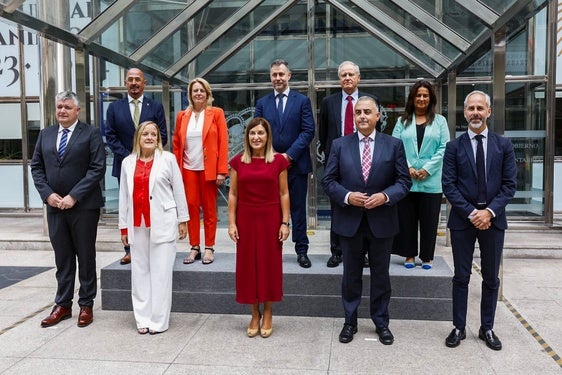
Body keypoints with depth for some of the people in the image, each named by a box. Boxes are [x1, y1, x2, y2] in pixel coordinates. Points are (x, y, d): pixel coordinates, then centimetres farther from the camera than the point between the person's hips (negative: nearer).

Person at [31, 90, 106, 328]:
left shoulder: (91, 133, -3)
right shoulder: (45, 134, 12)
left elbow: (97, 168, -11)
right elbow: (36, 167, 11)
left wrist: (73, 196, -15)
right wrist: (48, 194, -5)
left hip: (83, 206, -4)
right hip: (55, 206, 4)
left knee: (86, 257, 6)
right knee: (62, 259, 11)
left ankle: (86, 305, 17)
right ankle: (63, 305, 21)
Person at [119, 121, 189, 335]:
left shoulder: (168, 159, 1)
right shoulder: (128, 162, 10)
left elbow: (178, 190, 2)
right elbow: (124, 196, 10)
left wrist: (183, 220, 2)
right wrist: (123, 226, 9)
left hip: (162, 223, -3)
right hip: (137, 225, 3)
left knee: (161, 272, 0)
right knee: (140, 272, 7)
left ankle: (159, 320, 9)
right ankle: (143, 319, 18)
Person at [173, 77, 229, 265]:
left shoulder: (216, 113, 1)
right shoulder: (182, 116, 9)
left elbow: (223, 143, -4)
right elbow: (177, 144, 10)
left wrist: (221, 171, -11)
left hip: (209, 169, -2)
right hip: (188, 169, 3)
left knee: (209, 209, 5)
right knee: (191, 207, 3)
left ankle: (209, 248, 13)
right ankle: (194, 248, 14)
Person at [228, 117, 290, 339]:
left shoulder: (278, 161, -2)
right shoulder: (238, 161, 2)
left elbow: (284, 194, -1)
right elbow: (233, 194, 3)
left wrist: (285, 222, -5)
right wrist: (231, 223, -2)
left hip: (270, 219, -1)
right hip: (246, 219, 2)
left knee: (269, 264, 7)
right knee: (248, 264, 7)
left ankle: (267, 314, 23)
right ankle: (255, 315, 23)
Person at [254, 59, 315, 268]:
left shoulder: (302, 101, 4)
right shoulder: (262, 103, 10)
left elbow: (308, 131, -4)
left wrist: (290, 155, -13)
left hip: (296, 164, -1)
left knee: (298, 208, 5)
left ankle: (301, 250, 14)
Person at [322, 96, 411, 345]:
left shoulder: (394, 145, 1)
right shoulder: (339, 145, 1)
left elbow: (404, 181, 0)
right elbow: (328, 180, 0)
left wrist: (385, 196, -17)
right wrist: (347, 196, -17)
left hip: (382, 220, 0)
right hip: (349, 220, 0)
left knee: (381, 275, 13)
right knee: (351, 275, 12)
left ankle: (381, 323, 30)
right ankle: (350, 321, 28)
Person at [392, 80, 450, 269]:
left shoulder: (439, 121, 9)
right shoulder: (403, 121, 10)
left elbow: (443, 148, 1)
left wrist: (427, 169, -11)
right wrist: (408, 167, -11)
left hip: (431, 181, 0)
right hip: (406, 180, 1)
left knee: (429, 220, 4)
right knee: (406, 218, 5)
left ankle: (427, 257, 16)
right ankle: (409, 255, 18)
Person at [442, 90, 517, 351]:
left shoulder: (503, 145, 4)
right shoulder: (454, 147, 0)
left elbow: (510, 184, 0)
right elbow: (449, 185, -5)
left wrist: (490, 211, -13)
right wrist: (471, 213, -13)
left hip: (493, 219, 1)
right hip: (462, 220, -1)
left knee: (491, 278, 10)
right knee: (461, 277, 7)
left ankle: (487, 328, 24)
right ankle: (459, 328, 18)